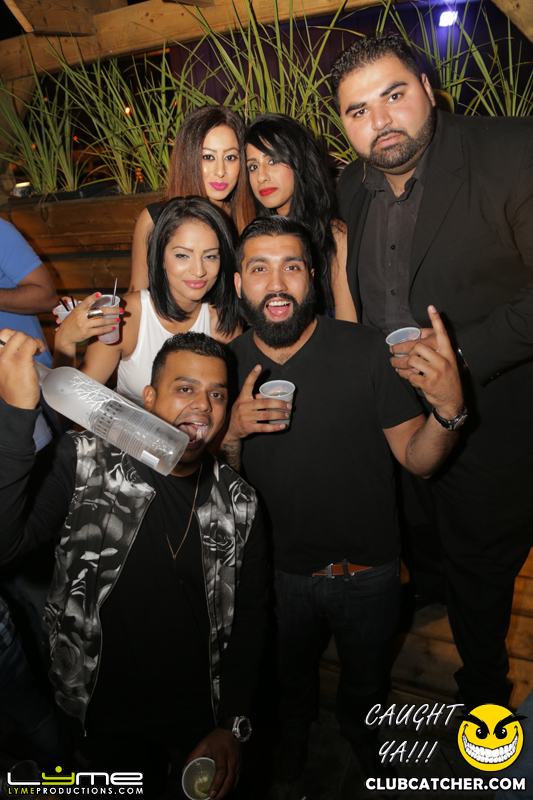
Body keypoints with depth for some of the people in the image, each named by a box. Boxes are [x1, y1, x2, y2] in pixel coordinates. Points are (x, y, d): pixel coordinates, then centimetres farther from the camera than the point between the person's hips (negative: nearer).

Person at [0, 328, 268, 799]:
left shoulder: (239, 503, -7)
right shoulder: (84, 463, -15)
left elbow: (249, 618, 0)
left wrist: (233, 725, -5)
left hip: (204, 711, 3)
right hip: (106, 713, -2)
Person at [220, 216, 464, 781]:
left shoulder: (364, 349, -18)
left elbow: (418, 459, -14)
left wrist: (449, 408, -35)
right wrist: (231, 432, -23)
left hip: (367, 570, -1)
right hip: (281, 571, 2)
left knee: (366, 681, 26)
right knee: (288, 677, 28)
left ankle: (360, 733, 62)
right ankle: (291, 745, 63)